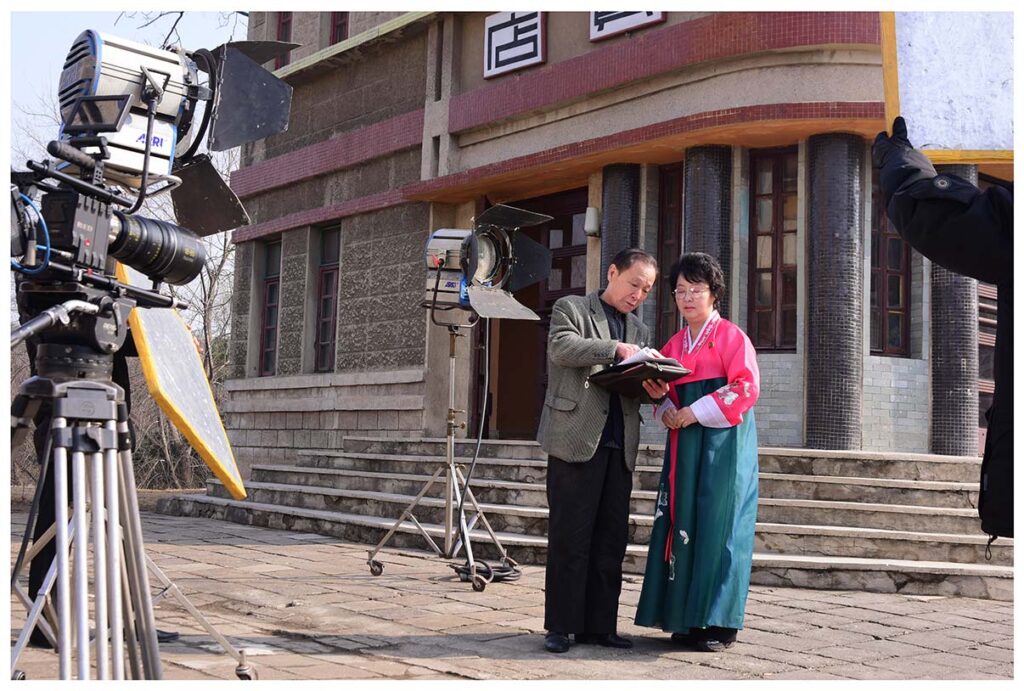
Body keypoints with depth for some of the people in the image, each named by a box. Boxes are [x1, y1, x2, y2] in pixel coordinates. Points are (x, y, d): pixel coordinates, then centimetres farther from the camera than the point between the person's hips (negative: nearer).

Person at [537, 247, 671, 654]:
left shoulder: (639, 330, 23)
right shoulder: (571, 308, 6)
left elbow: (636, 388, 19)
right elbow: (560, 347, -13)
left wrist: (653, 391, -4)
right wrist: (615, 349, -21)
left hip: (619, 447, 6)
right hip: (576, 439, -5)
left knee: (611, 541, 5)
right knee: (569, 538, -3)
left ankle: (600, 626, 12)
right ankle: (561, 627, 4)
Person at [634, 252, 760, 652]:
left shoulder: (731, 335, -2)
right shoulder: (674, 344, 17)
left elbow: (746, 388, -12)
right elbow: (663, 390, 20)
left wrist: (694, 413, -15)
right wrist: (666, 411, -4)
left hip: (723, 442, -6)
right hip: (683, 443, 6)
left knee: (717, 524, -7)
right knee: (681, 522, 3)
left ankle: (719, 622, -1)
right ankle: (685, 617, 10)